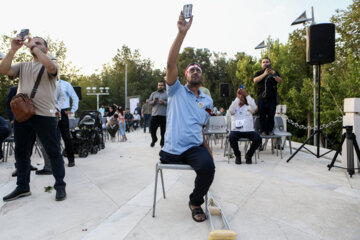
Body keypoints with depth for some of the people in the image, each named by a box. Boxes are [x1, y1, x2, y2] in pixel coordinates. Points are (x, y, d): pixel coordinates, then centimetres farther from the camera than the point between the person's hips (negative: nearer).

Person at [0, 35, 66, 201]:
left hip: (44, 115, -5)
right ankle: (23, 187, 25)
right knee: (21, 152, 12)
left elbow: (50, 66, -18)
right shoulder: (22, 66, 19)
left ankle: (60, 186, 8)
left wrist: (33, 46, -12)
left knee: (53, 151, -1)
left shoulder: (50, 66, 7)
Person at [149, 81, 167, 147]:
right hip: (154, 114, 2)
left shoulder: (167, 94, 8)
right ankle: (154, 140, 30)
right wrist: (154, 101, -8)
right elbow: (149, 102, 12)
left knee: (163, 130, 1)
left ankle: (162, 143, 17)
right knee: (152, 129, 3)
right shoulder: (153, 94, 17)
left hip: (163, 115, -2)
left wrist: (164, 102, -15)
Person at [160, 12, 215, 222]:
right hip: (172, 150, -1)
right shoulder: (177, 91, 3)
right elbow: (171, 64, -13)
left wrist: (209, 151, 14)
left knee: (208, 165, -26)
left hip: (195, 147, 1)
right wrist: (182, 33, -21)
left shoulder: (207, 101, 15)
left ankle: (196, 202, -2)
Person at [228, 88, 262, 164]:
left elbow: (254, 107, -8)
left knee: (258, 139, -27)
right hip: (236, 130, -1)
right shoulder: (234, 107, 16)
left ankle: (249, 155, 1)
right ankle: (237, 155, -4)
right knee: (231, 138, -34)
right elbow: (231, 110, -10)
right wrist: (237, 97, -13)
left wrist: (247, 95, -11)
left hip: (248, 130, 1)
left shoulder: (248, 108, 17)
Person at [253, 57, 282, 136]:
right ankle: (263, 131, 4)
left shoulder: (274, 72, 16)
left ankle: (270, 131, 7)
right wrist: (264, 74, -13)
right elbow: (255, 80, -6)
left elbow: (280, 81, 1)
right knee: (262, 115, -1)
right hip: (262, 98, 0)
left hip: (272, 98, 1)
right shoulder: (259, 73, 14)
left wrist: (274, 74, -14)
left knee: (271, 115, 0)